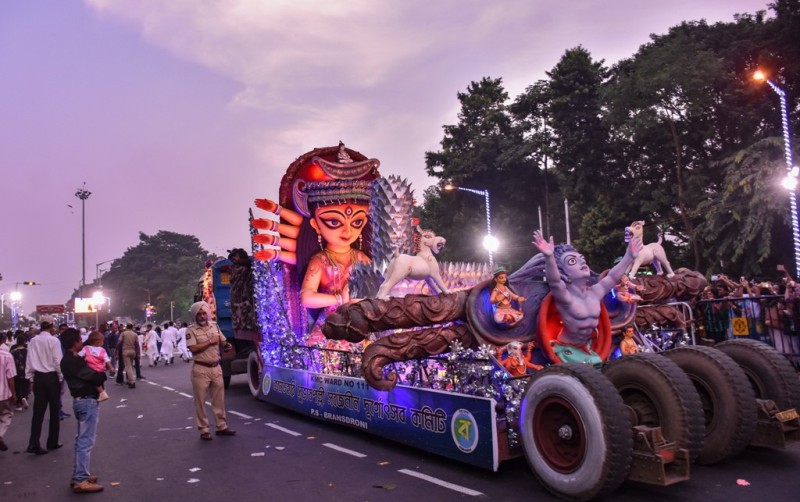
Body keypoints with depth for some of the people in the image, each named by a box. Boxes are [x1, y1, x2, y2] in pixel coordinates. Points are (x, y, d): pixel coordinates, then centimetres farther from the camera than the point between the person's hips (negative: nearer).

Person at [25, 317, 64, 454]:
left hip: (38, 377, 4)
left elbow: (29, 361, 5)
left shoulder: (33, 341, 2)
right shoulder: (54, 340, -12)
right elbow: (58, 361, -13)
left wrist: (30, 378, 13)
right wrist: (61, 377, -1)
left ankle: (34, 444, 0)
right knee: (54, 411, 9)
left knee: (38, 411, 6)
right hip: (52, 377, -4)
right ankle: (52, 442, 17)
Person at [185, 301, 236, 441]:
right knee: (200, 401, 3)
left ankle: (221, 426, 22)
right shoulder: (191, 330, -7)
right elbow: (193, 348, -19)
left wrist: (226, 345, -8)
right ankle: (203, 430, 12)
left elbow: (223, 342, 15)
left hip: (216, 368, 5)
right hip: (201, 369, -5)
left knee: (219, 399, 11)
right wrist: (210, 341, -13)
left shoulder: (214, 326, 9)